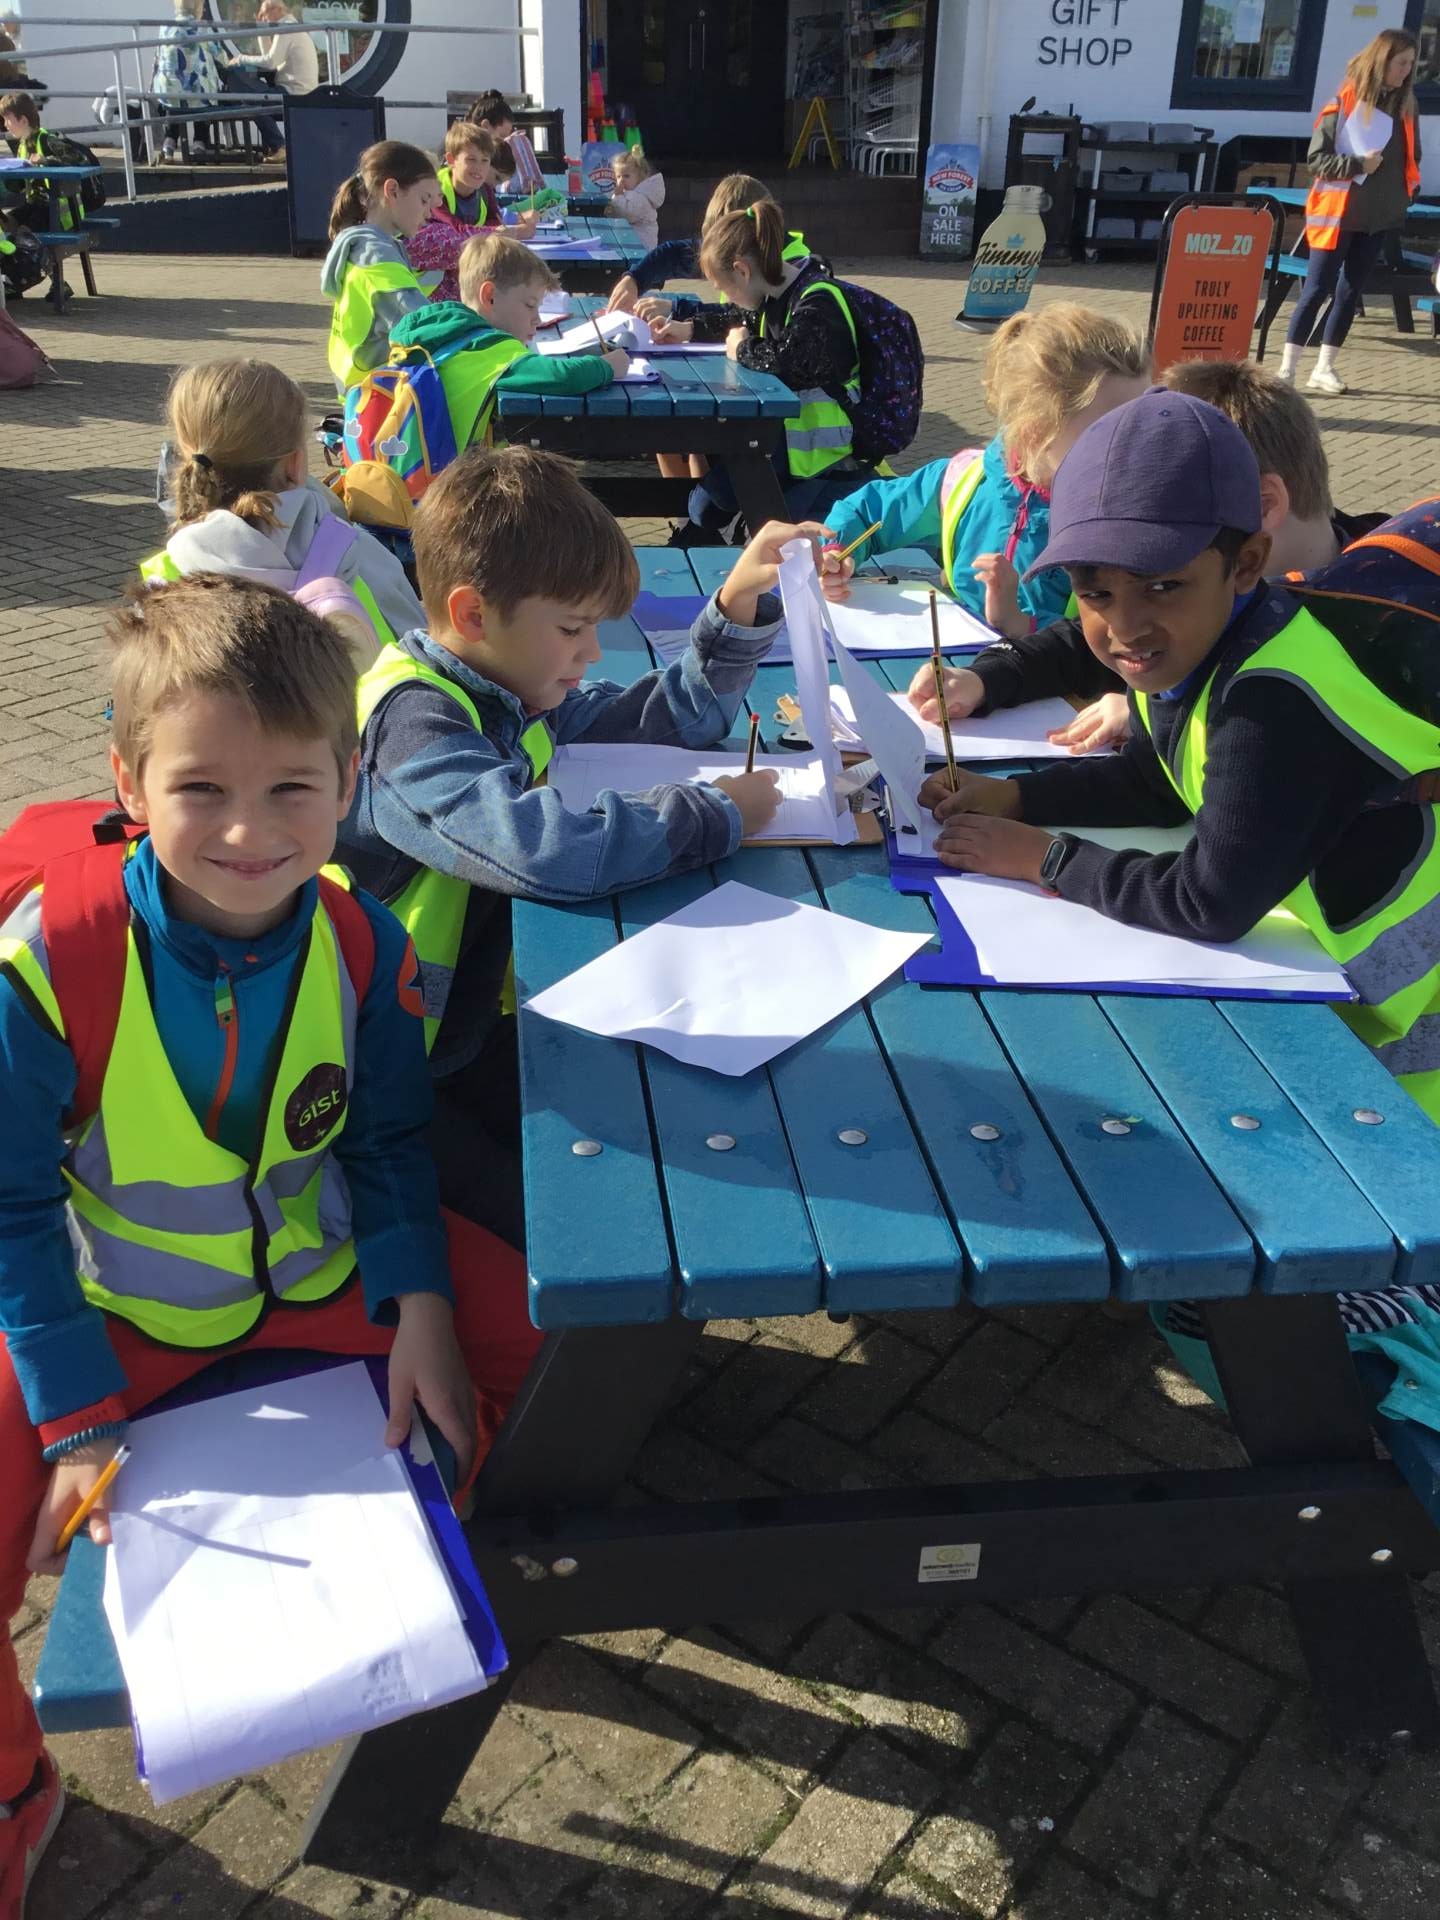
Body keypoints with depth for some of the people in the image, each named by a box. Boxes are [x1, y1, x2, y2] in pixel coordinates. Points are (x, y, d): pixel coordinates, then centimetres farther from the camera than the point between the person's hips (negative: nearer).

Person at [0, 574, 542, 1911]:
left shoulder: (363, 946, -16)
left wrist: (421, 1304, -15)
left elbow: (388, 1143, -1)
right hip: (118, 1306, -2)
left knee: (542, 1329, -9)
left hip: (326, 1263, 3)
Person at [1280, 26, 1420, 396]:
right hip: (1338, 213, -6)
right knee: (1317, 289, -6)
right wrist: (1357, 165, -19)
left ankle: (1324, 368, 12)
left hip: (1380, 217, 6)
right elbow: (1316, 158, -10)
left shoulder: (1405, 107, 8)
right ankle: (1287, 370, -3)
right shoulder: (1344, 103, -8)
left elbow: (1410, 158, 18)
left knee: (1350, 291, 7)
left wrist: (1408, 190, 3)